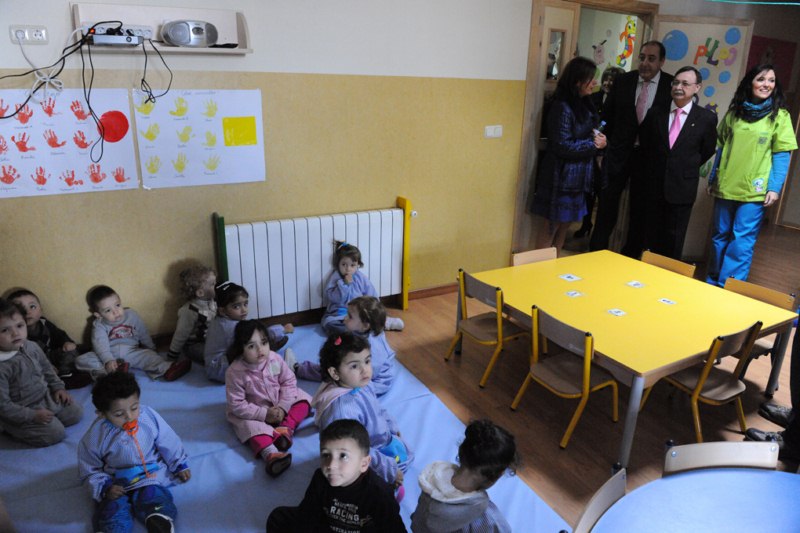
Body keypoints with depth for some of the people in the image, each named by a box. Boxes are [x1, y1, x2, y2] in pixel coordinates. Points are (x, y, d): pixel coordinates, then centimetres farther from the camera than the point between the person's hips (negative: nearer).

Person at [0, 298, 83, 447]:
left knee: (76, 413, 2)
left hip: (46, 398, 7)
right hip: (20, 412, -7)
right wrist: (32, 416, -22)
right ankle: (13, 429, 3)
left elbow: (47, 369, 14)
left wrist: (58, 387, 7)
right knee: (55, 433, -16)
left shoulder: (31, 347, -6)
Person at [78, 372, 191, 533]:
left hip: (150, 477, 0)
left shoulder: (149, 417, -12)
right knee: (114, 512, -25)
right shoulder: (95, 436, -14)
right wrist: (104, 487, -14)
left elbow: (168, 442, 3)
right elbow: (90, 471, 0)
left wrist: (179, 465, 10)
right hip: (115, 484, 0)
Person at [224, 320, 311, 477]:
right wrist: (264, 414, -26)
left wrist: (282, 407, -20)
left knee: (303, 399, -9)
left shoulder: (275, 359, -17)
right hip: (252, 412, -4)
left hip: (279, 404, 4)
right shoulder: (235, 372, -26)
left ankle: (286, 428, -24)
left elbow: (289, 382, -8)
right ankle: (270, 454, -51)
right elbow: (236, 405, -22)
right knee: (251, 426, -31)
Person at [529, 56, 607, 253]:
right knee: (552, 226, 0)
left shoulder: (584, 104, 10)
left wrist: (598, 139, 0)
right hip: (562, 176, -9)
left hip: (577, 176, 9)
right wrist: (593, 144, -12)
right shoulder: (563, 107, -16)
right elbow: (562, 146, -20)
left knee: (565, 224, 14)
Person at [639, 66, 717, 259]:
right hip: (654, 186, 2)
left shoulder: (707, 118, -5)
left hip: (682, 188, -2)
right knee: (651, 238, 10)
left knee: (674, 242, 7)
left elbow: (708, 150, 7)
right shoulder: (656, 113, 2)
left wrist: (688, 168, 7)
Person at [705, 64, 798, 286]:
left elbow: (782, 155, -3)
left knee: (741, 242, -3)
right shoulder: (734, 112, 9)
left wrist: (774, 188, -11)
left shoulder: (779, 115, 0)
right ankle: (712, 284, 22)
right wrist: (713, 179, 12)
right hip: (725, 186, 3)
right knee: (719, 237, 11)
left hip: (754, 191, -3)